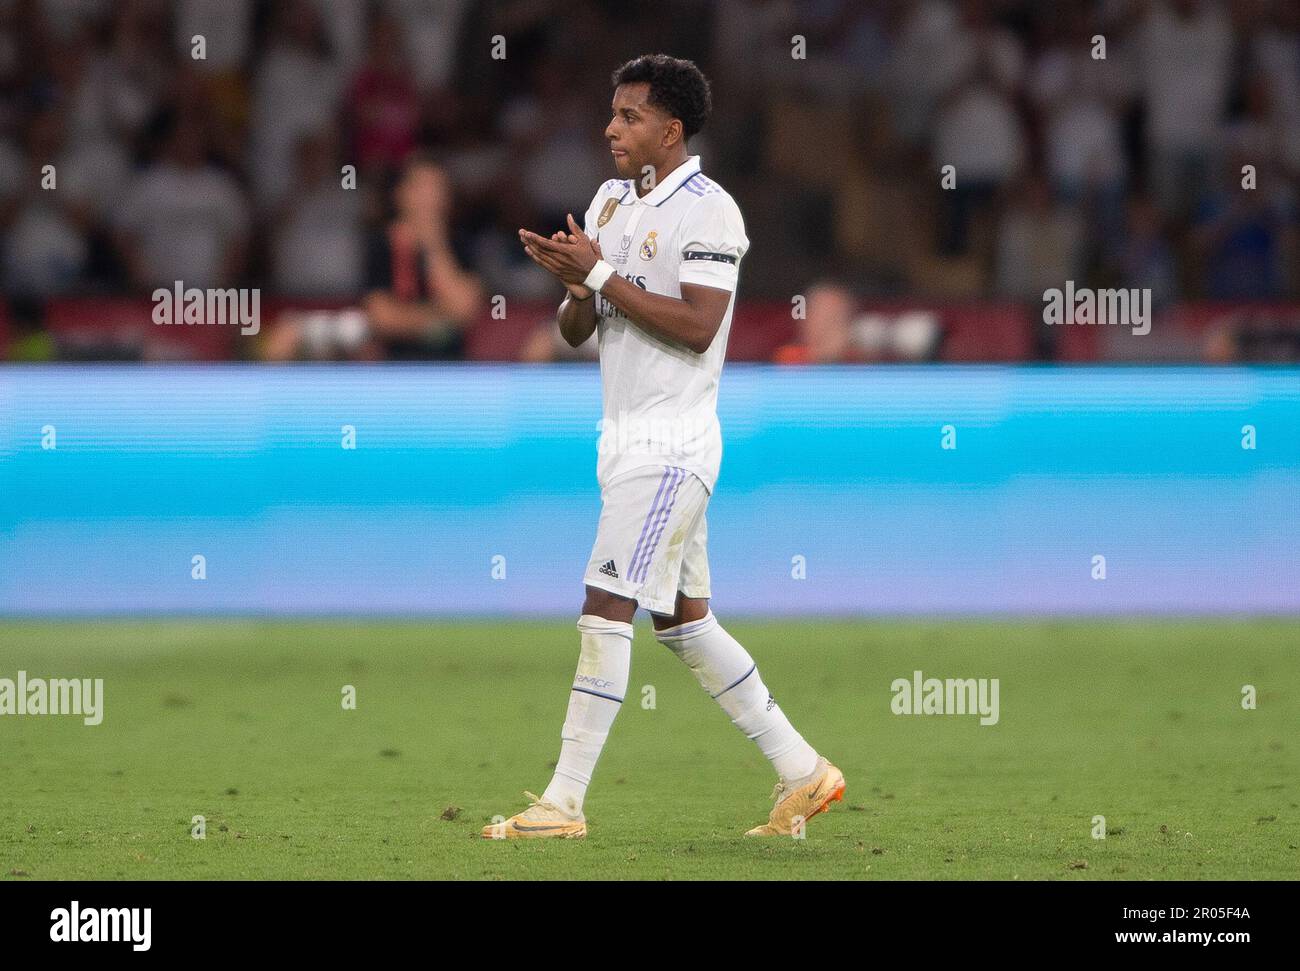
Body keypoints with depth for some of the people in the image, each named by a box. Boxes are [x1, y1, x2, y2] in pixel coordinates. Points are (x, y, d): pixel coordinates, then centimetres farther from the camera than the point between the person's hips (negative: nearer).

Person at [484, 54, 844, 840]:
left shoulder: (707, 210, -12)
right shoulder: (611, 201, 13)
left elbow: (698, 328, -22)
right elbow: (576, 332, 14)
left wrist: (602, 275, -19)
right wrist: (576, 286, -9)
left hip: (671, 443, -9)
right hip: (627, 441, 9)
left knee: (607, 608, -12)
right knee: (684, 619, 11)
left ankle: (565, 802, -11)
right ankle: (801, 770, 18)